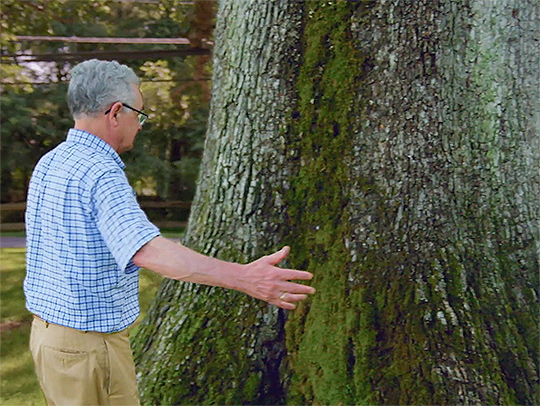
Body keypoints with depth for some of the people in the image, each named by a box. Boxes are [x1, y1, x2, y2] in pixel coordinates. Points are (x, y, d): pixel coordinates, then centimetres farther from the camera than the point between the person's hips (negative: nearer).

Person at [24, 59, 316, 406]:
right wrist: (244, 278, -49)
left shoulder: (49, 163, 6)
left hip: (47, 330, 9)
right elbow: (148, 251, -40)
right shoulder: (101, 173, -24)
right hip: (89, 345, -9)